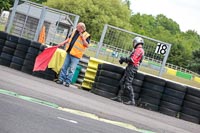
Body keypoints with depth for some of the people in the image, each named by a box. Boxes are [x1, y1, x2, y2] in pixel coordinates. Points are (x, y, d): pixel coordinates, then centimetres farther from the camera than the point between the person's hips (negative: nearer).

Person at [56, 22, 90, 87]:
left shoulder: (86, 35, -9)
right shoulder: (75, 31, 10)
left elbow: (87, 45, -16)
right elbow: (69, 38, 23)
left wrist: (82, 37, -23)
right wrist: (63, 43, 15)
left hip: (76, 55, -6)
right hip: (69, 53, 6)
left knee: (71, 69, -4)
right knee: (64, 67, 10)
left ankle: (68, 82, 2)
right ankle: (61, 79, 16)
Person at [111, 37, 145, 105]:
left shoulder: (139, 50, -11)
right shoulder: (138, 50, 22)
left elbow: (133, 59, -20)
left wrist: (124, 59, -11)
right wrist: (124, 59, 10)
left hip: (132, 68, -11)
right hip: (130, 68, 11)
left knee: (128, 84, -12)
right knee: (122, 82, 11)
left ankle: (132, 100, -11)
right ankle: (119, 97, 15)